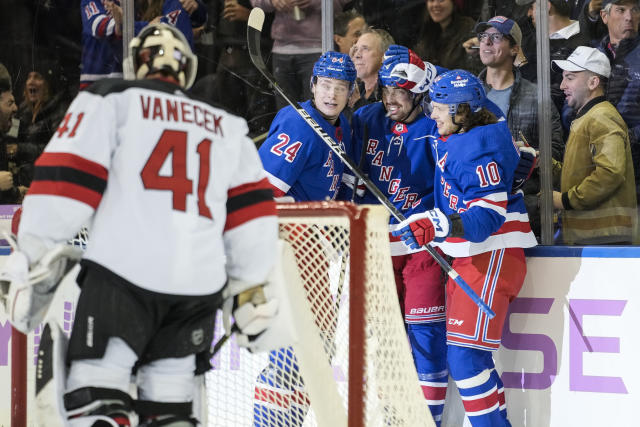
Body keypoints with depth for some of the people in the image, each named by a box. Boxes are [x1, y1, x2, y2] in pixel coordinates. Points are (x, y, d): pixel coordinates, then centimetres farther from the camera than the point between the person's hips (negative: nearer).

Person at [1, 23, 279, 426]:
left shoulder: (111, 99, 8)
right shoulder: (226, 126, 23)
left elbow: (67, 174, -2)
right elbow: (250, 207, 19)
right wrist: (251, 287, 25)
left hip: (125, 272, -4)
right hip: (200, 283, 5)